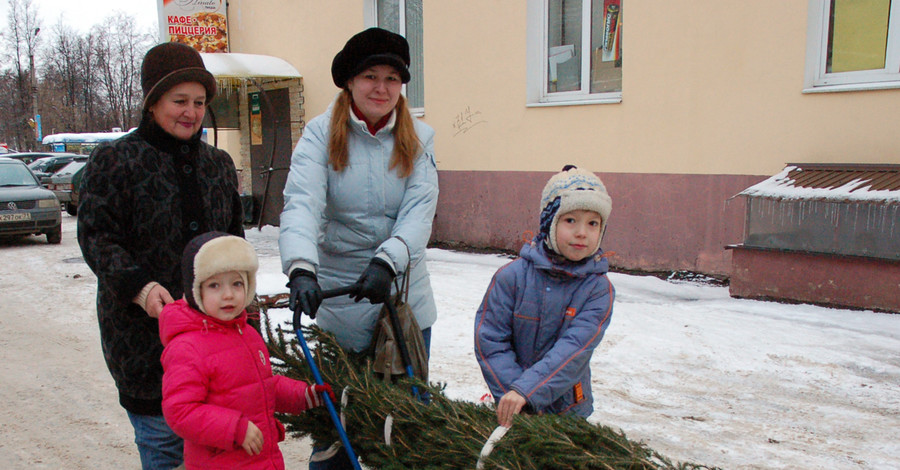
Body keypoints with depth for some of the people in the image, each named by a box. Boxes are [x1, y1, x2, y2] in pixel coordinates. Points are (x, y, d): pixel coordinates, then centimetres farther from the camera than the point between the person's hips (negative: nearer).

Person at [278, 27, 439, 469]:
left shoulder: (419, 138, 1)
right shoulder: (321, 133, -4)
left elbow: (419, 211, -12)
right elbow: (301, 204, -19)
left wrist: (387, 260, -29)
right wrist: (301, 268, -36)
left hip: (405, 295, 2)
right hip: (339, 299, -2)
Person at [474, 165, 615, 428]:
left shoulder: (599, 289, -9)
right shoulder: (513, 275, -9)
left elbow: (575, 349, -20)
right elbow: (489, 339, -8)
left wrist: (526, 390, -29)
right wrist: (511, 392, -17)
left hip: (569, 409, 0)